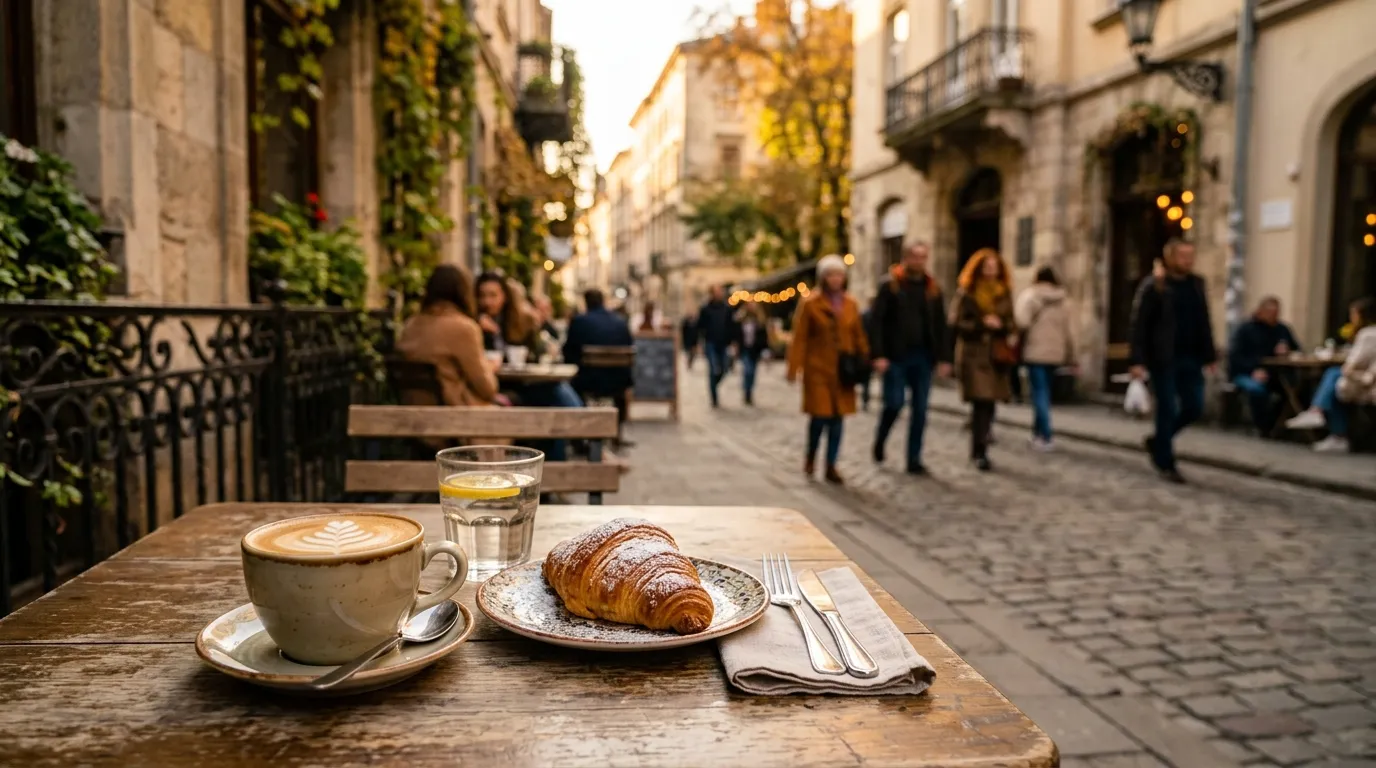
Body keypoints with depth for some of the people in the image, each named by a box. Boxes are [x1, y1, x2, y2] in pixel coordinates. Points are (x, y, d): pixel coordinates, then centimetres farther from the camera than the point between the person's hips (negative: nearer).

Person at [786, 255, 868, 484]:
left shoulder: (851, 304, 8)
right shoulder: (810, 303, -3)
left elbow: (859, 336, 13)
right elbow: (800, 338, -5)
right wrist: (794, 368, -9)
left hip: (842, 370, 4)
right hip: (818, 368, -4)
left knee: (837, 418, 4)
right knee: (820, 415, -7)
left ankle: (831, 467, 14)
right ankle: (811, 457, 21)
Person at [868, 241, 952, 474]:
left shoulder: (933, 289, 9)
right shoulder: (890, 286, -1)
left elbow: (940, 326, 10)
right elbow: (878, 322, -7)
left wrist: (943, 358, 3)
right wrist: (879, 355, -15)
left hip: (923, 358, 4)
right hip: (896, 357, -3)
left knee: (920, 410, 4)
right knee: (894, 403, -5)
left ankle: (914, 459, 13)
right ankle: (880, 442, 23)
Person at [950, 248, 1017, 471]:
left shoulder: (1004, 294, 13)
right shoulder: (966, 295, -3)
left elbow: (1010, 321, 21)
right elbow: (956, 324, -7)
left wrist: (1012, 336, 1)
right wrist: (982, 323, -18)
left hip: (997, 356, 5)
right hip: (974, 356, -5)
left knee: (989, 405, 5)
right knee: (981, 404, -12)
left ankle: (979, 450, 20)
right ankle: (979, 453, -7)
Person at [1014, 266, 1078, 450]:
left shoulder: (1029, 296, -4)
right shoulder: (1064, 301, 10)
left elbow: (1021, 321, -18)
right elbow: (1070, 331, 9)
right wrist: (1070, 358, 14)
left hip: (1035, 352, -4)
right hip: (1056, 354, 4)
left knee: (1040, 393, -4)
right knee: (1044, 392, 14)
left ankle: (1044, 437, -9)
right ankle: (1038, 432, 21)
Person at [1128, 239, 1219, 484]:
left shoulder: (1196, 284, 10)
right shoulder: (1153, 286, -8)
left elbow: (1204, 323, 16)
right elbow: (1139, 325, -11)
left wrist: (1210, 356, 13)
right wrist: (1137, 360, -18)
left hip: (1190, 358, 6)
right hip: (1163, 359, -6)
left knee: (1194, 408, 5)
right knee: (1167, 410, -1)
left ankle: (1157, 441, 28)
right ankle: (1165, 464, 12)